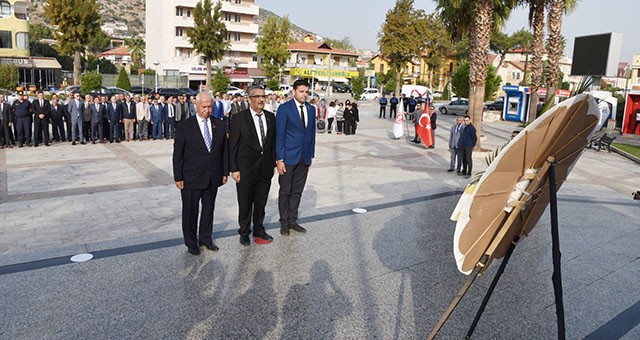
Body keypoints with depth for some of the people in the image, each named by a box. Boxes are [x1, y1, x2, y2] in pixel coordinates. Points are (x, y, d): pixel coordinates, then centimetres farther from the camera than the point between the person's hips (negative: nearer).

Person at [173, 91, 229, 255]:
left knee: (209, 208, 16)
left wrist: (225, 172, 6)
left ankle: (205, 238, 34)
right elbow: (178, 154, -6)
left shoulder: (219, 125, 3)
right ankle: (191, 242, 25)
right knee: (190, 211, 9)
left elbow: (224, 150, 8)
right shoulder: (184, 127, -8)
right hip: (191, 178, -3)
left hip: (213, 177, 4)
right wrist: (178, 177, -8)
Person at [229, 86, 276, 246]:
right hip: (246, 169, -3)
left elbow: (274, 141, 10)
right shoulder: (239, 118, -7)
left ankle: (259, 231, 32)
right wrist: (234, 169, -10)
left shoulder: (271, 117, 5)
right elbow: (232, 145, -7)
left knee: (261, 203, 15)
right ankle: (244, 233, 27)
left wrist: (273, 162, 5)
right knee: (245, 204, 9)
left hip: (265, 169, 4)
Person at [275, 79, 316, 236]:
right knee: (285, 192, 6)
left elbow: (312, 133, 13)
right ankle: (284, 223, 17)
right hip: (288, 158, -5)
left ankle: (292, 221, 24)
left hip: (304, 158, 5)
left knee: (297, 192, 12)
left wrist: (311, 155, 11)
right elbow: (279, 134, -10)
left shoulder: (311, 109, 9)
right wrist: (279, 159, -13)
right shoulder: (284, 108, -7)